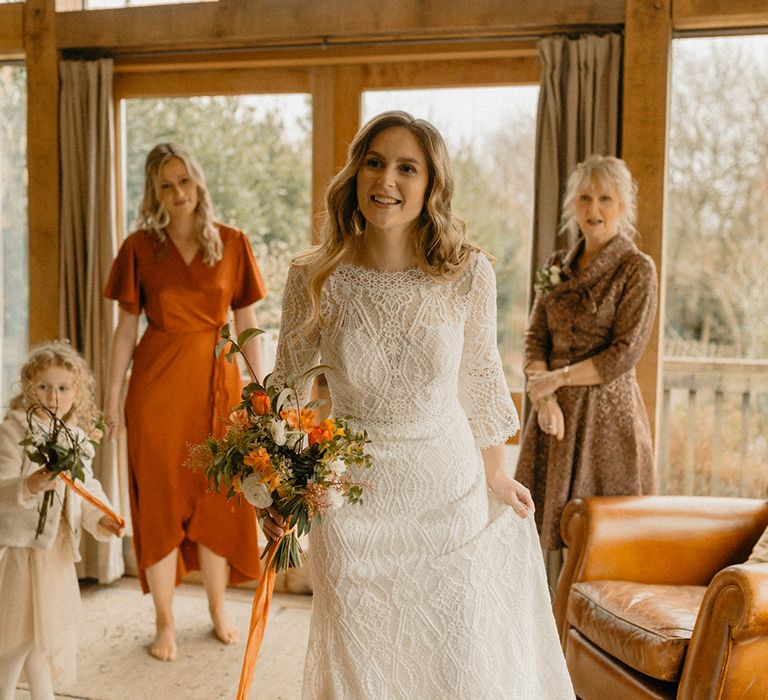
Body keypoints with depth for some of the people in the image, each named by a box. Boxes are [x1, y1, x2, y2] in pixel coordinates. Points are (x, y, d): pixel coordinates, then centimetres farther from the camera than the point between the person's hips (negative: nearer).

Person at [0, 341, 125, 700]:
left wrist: (100, 517, -6)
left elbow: (87, 487, 10)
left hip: (58, 548, 6)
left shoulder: (77, 437, 6)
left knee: (53, 626, 16)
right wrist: (29, 487, -40)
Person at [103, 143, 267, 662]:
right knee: (160, 499, 5)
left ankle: (218, 608, 27)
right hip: (156, 381, 0)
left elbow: (247, 323, 5)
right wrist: (113, 396, 1)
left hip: (217, 377, 1)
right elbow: (126, 328, 3)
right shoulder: (140, 248, 1)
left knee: (218, 497, 8)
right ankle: (165, 622, 19)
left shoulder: (231, 244, 2)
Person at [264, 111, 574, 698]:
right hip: (353, 498, 0)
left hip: (449, 494, 1)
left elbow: (479, 380, 4)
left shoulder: (469, 275, -10)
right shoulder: (313, 278, -11)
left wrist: (496, 476, 12)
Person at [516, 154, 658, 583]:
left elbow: (626, 353, -12)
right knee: (557, 524, 6)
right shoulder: (559, 267, 12)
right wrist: (545, 398, -11)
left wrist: (557, 379, -13)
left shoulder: (637, 268, -5)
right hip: (559, 412, 5)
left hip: (608, 411, -5)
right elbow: (536, 338, 5)